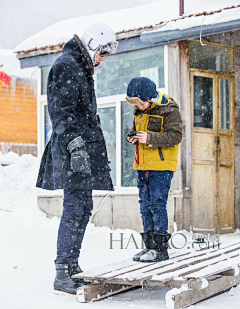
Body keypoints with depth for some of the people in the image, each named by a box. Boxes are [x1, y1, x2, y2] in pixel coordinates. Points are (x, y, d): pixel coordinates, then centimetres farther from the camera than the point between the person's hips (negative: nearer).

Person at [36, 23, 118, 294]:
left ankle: (72, 267, 18)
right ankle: (62, 276, -9)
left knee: (83, 208, 12)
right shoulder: (66, 66, -10)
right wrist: (75, 143, -26)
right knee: (75, 209, -11)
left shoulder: (80, 69, 23)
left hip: (84, 147, 11)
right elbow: (62, 112, -19)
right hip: (74, 149, -11)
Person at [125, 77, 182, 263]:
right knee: (145, 206, 9)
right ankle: (149, 246, 16)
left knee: (157, 205, -9)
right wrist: (132, 137, 3)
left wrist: (150, 138, -25)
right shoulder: (140, 111, 14)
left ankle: (161, 248, -4)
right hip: (143, 167, 8)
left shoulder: (169, 110, -10)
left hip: (161, 166, -8)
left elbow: (175, 136, -16)